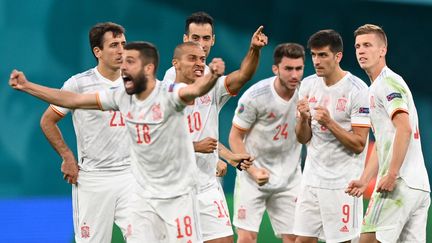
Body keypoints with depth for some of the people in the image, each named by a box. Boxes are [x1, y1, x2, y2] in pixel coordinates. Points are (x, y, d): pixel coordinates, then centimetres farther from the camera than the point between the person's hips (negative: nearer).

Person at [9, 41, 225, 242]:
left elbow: (195, 89, -39)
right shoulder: (122, 98, -1)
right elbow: (73, 100, 5)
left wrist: (212, 76, -62)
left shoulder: (169, 94, -18)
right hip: (143, 196, 5)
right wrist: (26, 86, 3)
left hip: (178, 195, -5)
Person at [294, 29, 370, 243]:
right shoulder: (308, 85, 6)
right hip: (312, 177, 6)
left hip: (342, 183, -6)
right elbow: (303, 139, 9)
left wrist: (329, 122, -23)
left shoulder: (357, 90, -12)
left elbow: (358, 145, -13)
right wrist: (303, 119, -11)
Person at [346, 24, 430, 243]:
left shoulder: (387, 82, -7)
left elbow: (405, 128, -20)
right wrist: (364, 180, 19)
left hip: (400, 184, -9)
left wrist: (392, 175, -22)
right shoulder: (375, 89, 24)